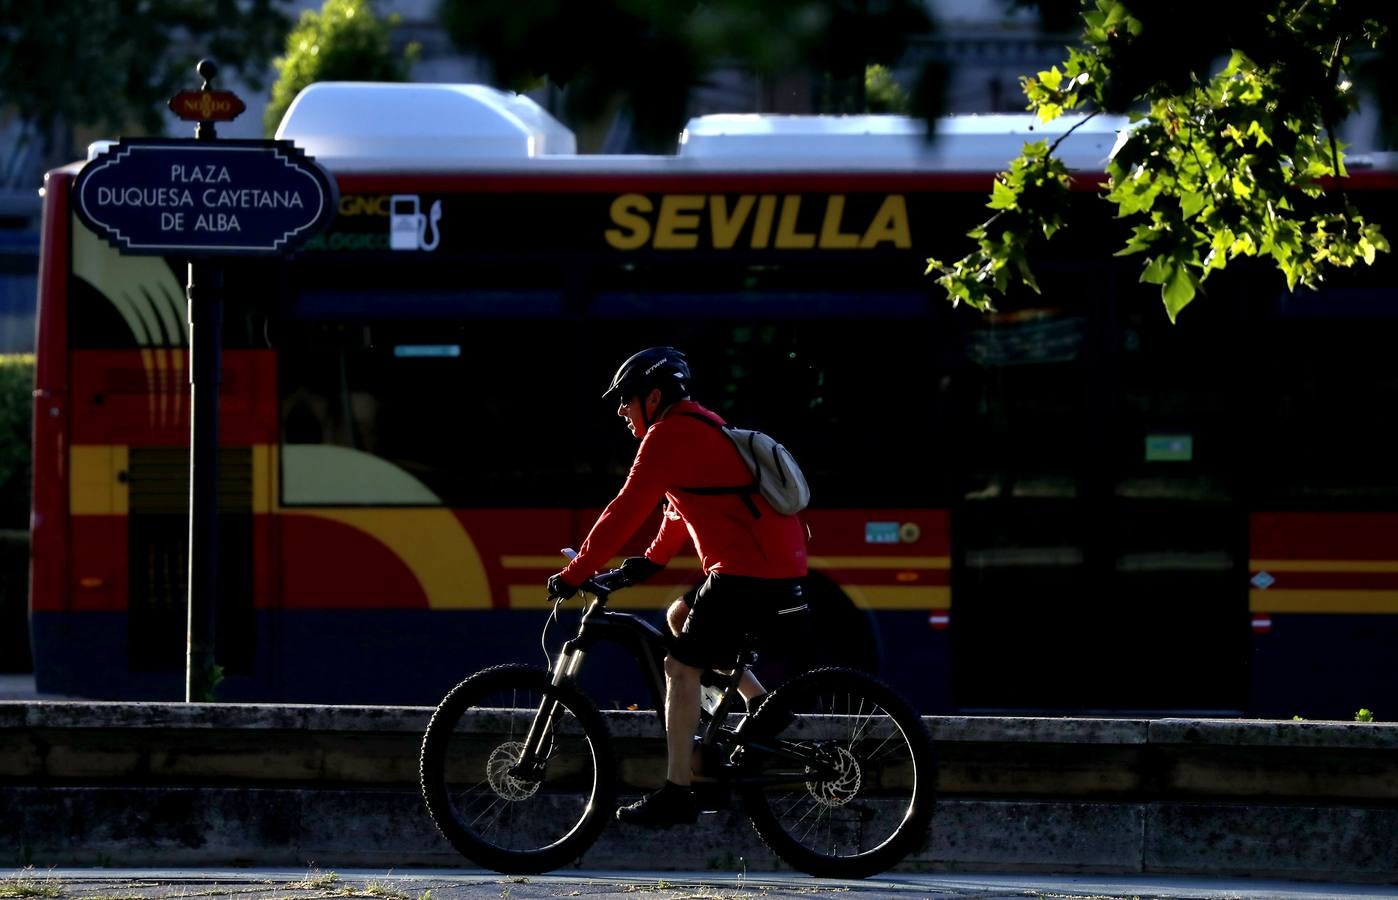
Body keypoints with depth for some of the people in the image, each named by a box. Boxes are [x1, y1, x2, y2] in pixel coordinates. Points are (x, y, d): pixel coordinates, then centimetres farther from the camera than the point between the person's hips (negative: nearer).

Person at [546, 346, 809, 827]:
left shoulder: (669, 435, -10)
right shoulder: (700, 426, 21)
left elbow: (626, 511, -13)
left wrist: (575, 573, -9)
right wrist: (653, 560, 30)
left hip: (749, 570, -10)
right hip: (780, 561, 10)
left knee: (681, 667, -7)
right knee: (679, 618, 25)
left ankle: (676, 795, -9)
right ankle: (761, 706, 17)